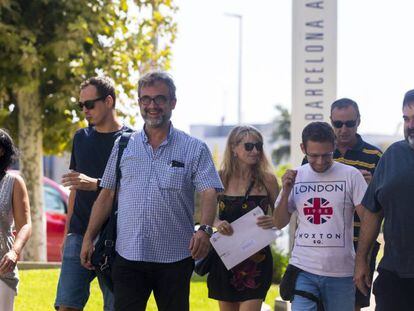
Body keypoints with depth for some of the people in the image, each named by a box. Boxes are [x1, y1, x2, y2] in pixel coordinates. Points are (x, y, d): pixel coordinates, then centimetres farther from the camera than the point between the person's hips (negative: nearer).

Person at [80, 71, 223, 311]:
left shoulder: (194, 149, 2)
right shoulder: (123, 147, 11)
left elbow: (210, 193, -9)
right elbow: (107, 195, 14)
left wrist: (205, 229, -27)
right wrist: (89, 238, 7)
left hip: (175, 258, -1)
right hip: (128, 255, 2)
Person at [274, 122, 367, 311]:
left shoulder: (351, 175, -3)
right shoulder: (295, 176, 7)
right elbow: (279, 223, 11)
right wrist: (286, 191, -5)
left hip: (341, 273, -1)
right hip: (303, 269, 1)